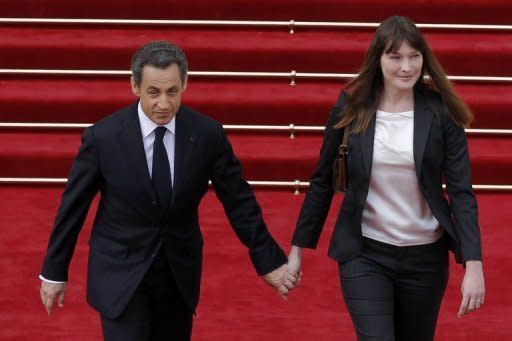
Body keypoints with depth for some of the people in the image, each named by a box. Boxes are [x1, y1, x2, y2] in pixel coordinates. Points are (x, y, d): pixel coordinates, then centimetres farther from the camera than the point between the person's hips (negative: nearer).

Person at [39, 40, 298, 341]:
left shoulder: (208, 134, -10)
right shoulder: (103, 137, -15)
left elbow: (239, 201, 0)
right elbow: (73, 206, -4)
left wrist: (269, 261, 2)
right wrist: (54, 271, 2)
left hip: (180, 272, 3)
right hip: (121, 273, -3)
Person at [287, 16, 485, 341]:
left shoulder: (441, 113, -7)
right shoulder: (351, 108, -5)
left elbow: (461, 191, -8)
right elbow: (323, 182, 3)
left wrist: (473, 263, -18)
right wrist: (298, 247, 5)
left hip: (426, 255, 1)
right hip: (364, 254, -1)